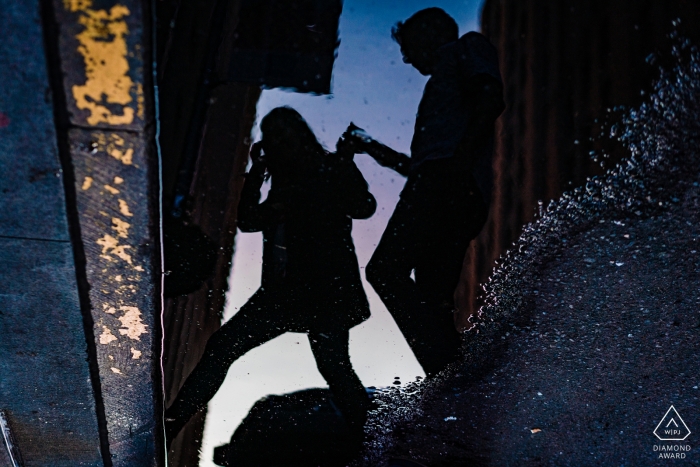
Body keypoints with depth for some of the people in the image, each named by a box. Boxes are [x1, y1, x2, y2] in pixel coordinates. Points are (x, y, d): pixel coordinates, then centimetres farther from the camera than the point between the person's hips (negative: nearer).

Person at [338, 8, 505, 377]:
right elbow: (417, 165, 36)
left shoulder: (468, 47, 15)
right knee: (432, 300, 2)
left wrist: (461, 156, -19)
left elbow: (492, 98, -7)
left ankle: (450, 371, -29)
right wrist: (370, 148, 40)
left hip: (449, 180, -9)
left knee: (386, 269, -20)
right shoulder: (442, 83, 39)